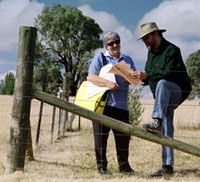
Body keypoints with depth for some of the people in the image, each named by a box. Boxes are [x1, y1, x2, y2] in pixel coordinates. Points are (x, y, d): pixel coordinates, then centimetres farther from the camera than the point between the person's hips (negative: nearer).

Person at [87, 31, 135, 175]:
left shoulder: (127, 60, 21)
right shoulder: (100, 58, 7)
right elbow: (91, 77, -6)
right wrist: (107, 83, -21)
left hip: (121, 104, 4)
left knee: (123, 135, 4)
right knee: (101, 135, -3)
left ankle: (124, 165, 17)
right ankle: (101, 166, 6)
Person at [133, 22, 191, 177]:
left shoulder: (171, 50, -12)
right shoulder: (151, 52, 16)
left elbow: (171, 74, -25)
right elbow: (150, 77, 19)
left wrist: (147, 76, -29)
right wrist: (141, 78, -3)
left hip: (178, 91, -8)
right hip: (164, 98, 8)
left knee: (162, 83, -38)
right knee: (167, 130, 1)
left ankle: (157, 122, -51)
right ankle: (168, 166, 0)